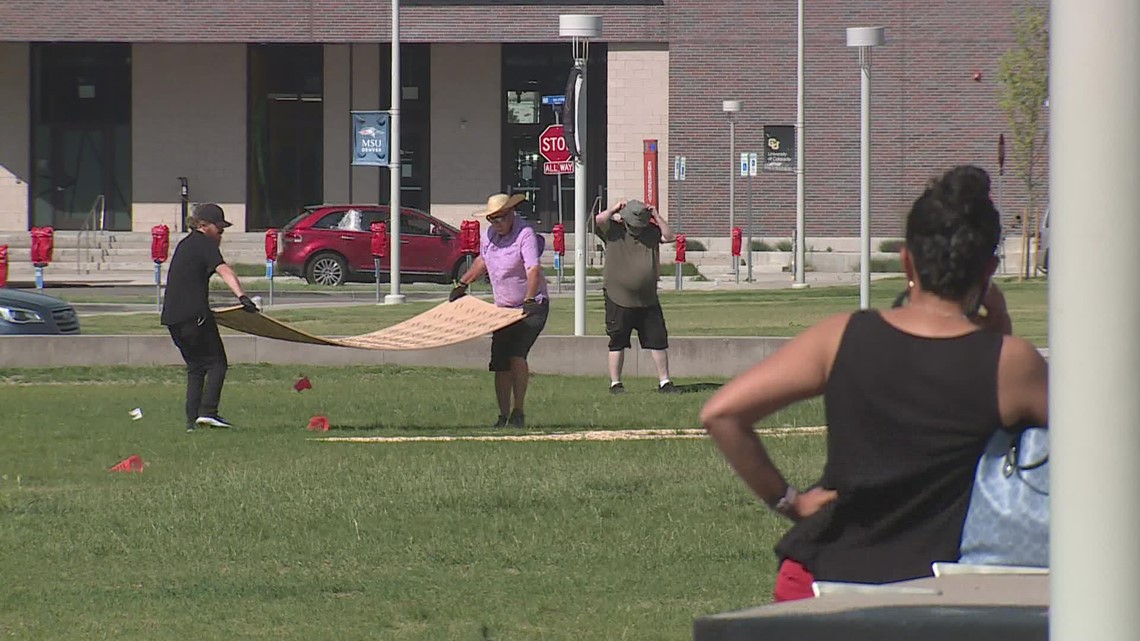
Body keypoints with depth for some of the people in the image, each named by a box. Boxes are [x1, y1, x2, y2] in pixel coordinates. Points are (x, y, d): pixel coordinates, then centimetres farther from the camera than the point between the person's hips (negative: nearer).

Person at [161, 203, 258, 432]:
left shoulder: (184, 244, 22)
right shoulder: (205, 244, -6)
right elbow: (223, 270, -24)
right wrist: (241, 295, -38)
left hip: (172, 316, 8)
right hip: (194, 315, -8)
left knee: (196, 367, 14)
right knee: (217, 363, -2)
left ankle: (192, 419, 7)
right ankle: (207, 411, -15)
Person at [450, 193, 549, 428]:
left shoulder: (525, 234, -18)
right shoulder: (490, 235, 4)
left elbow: (533, 270, -31)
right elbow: (483, 261, 26)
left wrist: (530, 300, -44)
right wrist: (462, 284, 27)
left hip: (533, 306, -7)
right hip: (504, 309, 7)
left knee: (516, 355, -22)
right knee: (500, 363, 2)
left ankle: (519, 412, -15)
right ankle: (504, 415, 10)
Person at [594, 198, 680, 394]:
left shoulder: (651, 232, 8)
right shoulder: (614, 231, -3)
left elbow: (670, 236, 0)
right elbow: (598, 221, -18)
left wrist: (656, 216, -4)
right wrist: (615, 210, -8)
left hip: (648, 300, 3)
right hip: (618, 299, -3)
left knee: (658, 341, 5)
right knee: (617, 343, 3)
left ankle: (664, 382, 13)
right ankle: (615, 383, 11)